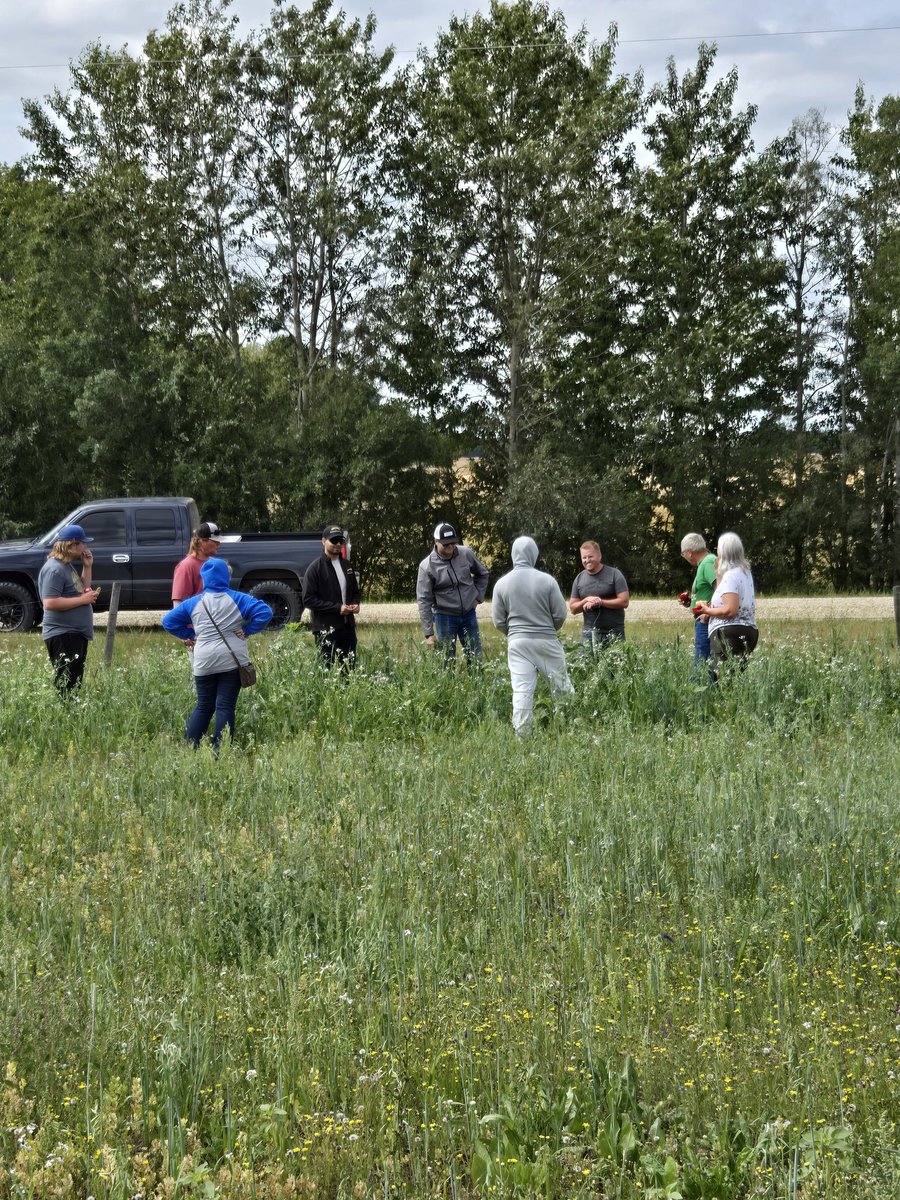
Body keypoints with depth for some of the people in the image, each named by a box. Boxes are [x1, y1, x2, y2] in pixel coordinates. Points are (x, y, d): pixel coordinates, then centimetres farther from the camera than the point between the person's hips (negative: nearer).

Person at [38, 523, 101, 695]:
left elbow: (81, 590, 23)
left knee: (75, 684, 14)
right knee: (65, 688, -13)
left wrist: (87, 567, 10)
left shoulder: (68, 565, 14)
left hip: (76, 634, 11)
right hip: (62, 636, -11)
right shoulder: (54, 569, -17)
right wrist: (83, 599, -21)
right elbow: (50, 603, -26)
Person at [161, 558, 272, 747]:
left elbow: (168, 621, 10)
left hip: (204, 663, 2)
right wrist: (247, 631, -1)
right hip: (232, 660, -2)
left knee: (203, 706, 13)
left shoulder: (194, 603, 6)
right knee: (226, 706, -1)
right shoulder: (237, 599, 0)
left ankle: (189, 747, 6)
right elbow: (264, 612, -9)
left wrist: (189, 635, 14)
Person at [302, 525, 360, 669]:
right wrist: (337, 608, -17)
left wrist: (355, 603, 3)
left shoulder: (346, 565, 14)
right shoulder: (315, 568, -7)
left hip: (347, 626, 6)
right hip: (326, 629, -6)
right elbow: (308, 600, -11)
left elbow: (355, 591, 27)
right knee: (330, 670, -6)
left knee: (350, 667, 8)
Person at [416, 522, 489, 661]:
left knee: (476, 659, 8)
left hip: (469, 614, 3)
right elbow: (424, 601, -12)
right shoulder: (427, 566, -15)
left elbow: (482, 574, 16)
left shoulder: (466, 554, -6)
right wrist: (429, 633, -14)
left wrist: (478, 597, 5)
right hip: (445, 617, -3)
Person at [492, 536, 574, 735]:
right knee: (561, 686, 11)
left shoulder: (502, 584, -2)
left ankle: (522, 734, -2)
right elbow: (560, 614, -3)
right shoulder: (546, 580, -8)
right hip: (546, 641, -2)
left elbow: (498, 621, 3)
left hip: (517, 643, 2)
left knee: (521, 691, 0)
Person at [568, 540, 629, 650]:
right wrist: (586, 601, -9)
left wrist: (600, 602, -14)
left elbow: (624, 602, -8)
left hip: (614, 632, -3)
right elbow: (573, 609, 11)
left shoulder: (614, 574, -2)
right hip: (589, 632, 3)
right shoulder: (579, 579, 10)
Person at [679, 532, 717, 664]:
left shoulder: (708, 563, -11)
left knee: (701, 663, -12)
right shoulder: (705, 563, 20)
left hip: (706, 623, -10)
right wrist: (692, 601, 18)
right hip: (704, 622, 10)